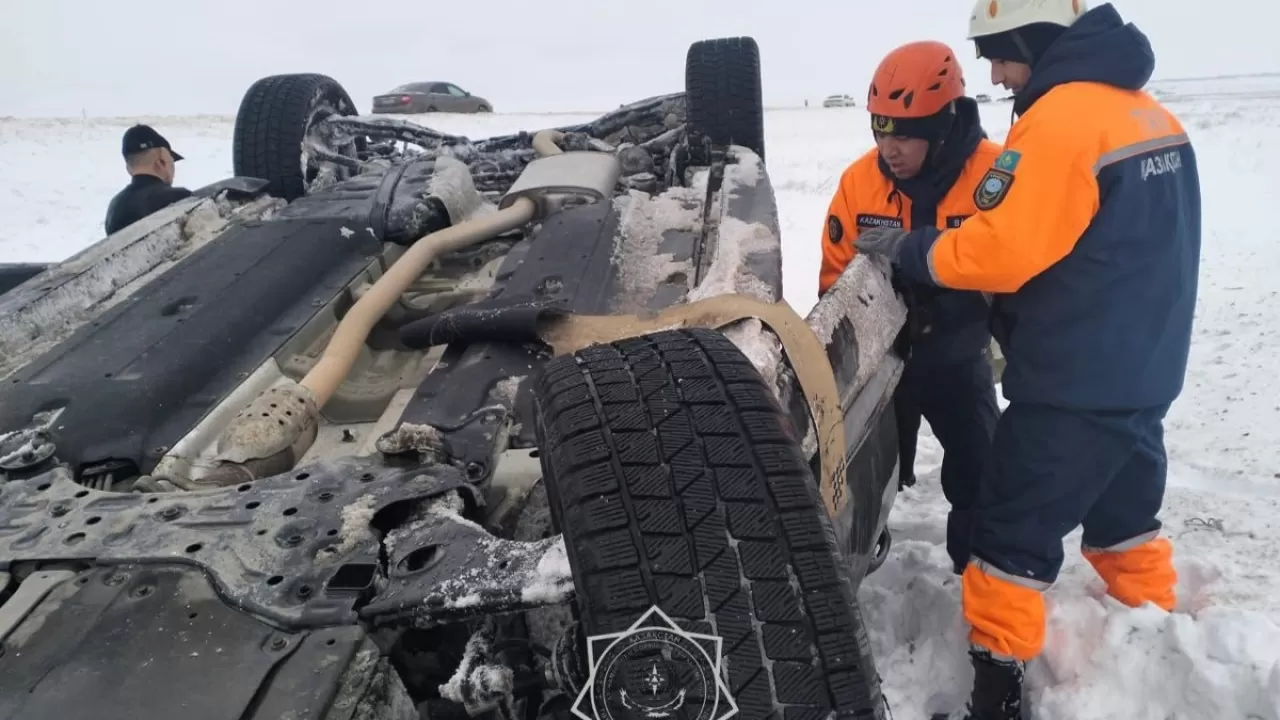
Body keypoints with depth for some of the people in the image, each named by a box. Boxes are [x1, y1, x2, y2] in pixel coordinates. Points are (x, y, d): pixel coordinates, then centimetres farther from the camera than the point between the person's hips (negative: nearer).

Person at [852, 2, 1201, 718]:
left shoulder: (1059, 121, -19)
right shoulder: (1151, 114, 10)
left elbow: (999, 251, -24)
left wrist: (907, 249, -9)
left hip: (1072, 384, -9)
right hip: (1144, 372, 9)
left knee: (1016, 528, 1)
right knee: (1123, 509, 24)